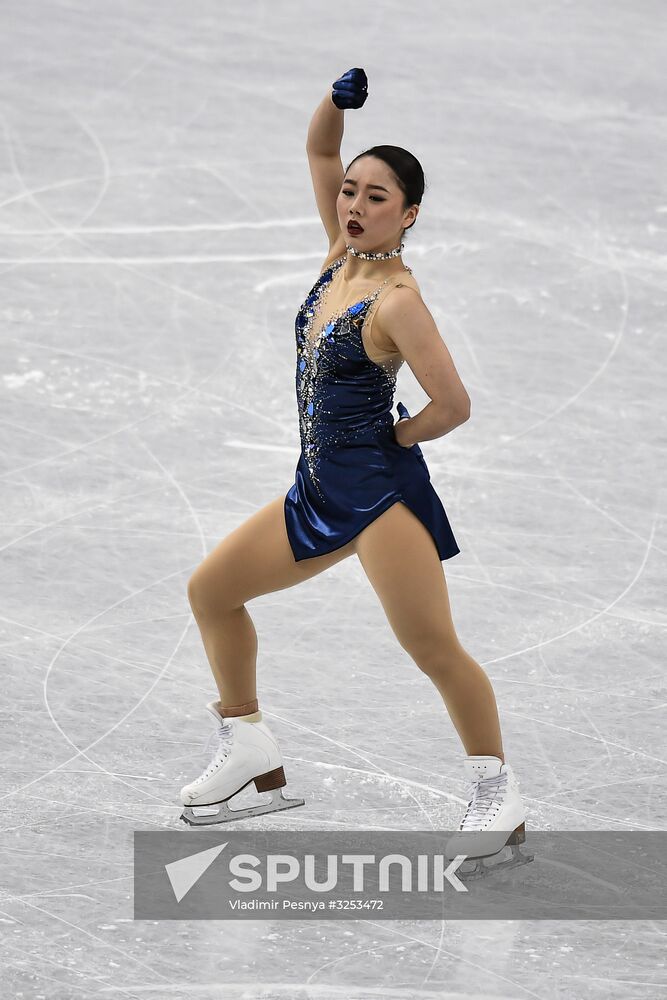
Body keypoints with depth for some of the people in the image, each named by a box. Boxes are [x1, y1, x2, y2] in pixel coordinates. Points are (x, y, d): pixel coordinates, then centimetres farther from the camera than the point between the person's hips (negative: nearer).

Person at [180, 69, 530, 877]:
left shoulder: (397, 300, -18)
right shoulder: (342, 256, 4)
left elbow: (453, 406, -22)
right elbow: (320, 153, 12)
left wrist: (389, 438, -6)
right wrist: (338, 98, -7)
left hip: (380, 486, -9)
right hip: (320, 489, 9)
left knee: (432, 649, -13)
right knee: (210, 590, 14)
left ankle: (496, 795, -2)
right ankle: (251, 756, 24)